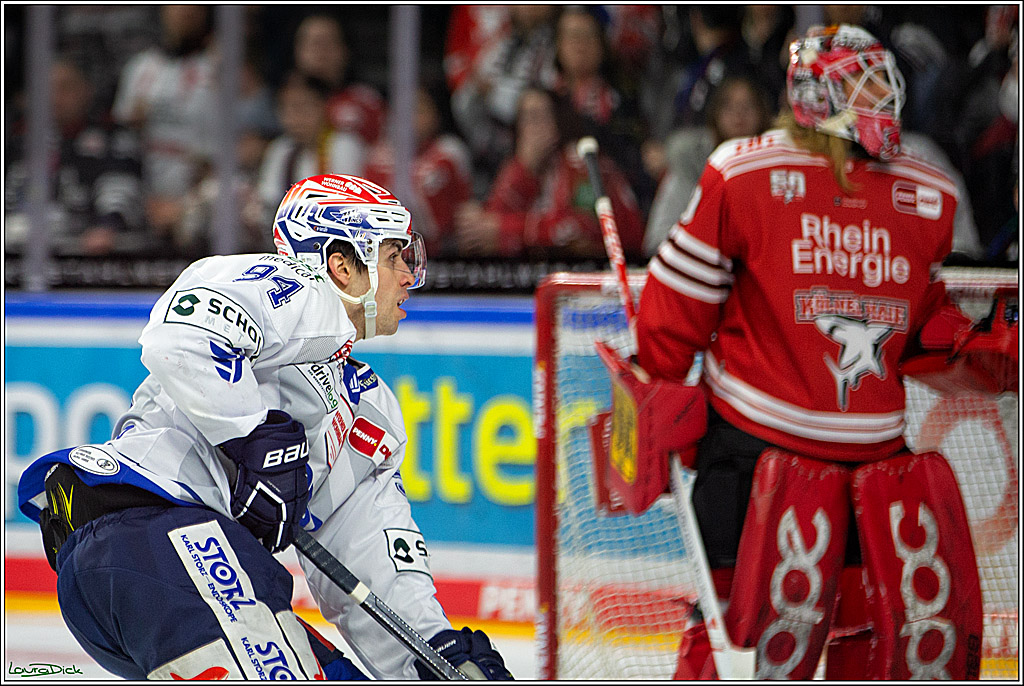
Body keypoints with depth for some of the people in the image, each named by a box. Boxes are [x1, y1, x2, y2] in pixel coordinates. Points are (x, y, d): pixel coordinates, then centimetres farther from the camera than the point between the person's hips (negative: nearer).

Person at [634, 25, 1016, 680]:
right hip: (760, 442, -5)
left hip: (877, 447, 5)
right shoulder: (748, 173, -6)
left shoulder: (927, 197, 9)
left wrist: (978, 344, 0)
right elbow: (680, 295, -1)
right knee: (756, 609, -10)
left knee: (929, 609, 4)